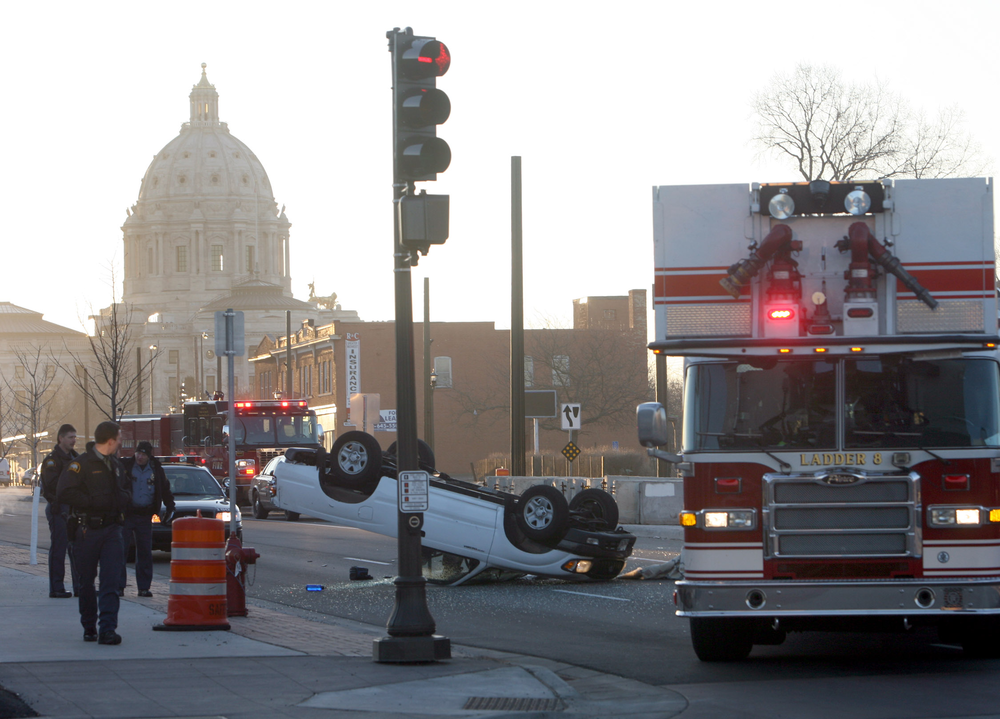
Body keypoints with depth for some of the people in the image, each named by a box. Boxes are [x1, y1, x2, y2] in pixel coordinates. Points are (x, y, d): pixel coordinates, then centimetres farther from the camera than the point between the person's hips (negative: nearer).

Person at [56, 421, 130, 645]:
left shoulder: (115, 465, 15)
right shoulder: (81, 464, -7)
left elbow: (126, 489, 30)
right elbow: (63, 494, -15)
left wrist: (122, 498, 6)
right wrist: (92, 501, -19)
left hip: (112, 528, 4)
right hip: (88, 529, -4)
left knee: (111, 581, -9)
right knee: (86, 581, 5)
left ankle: (108, 629, -16)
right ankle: (89, 627, 19)